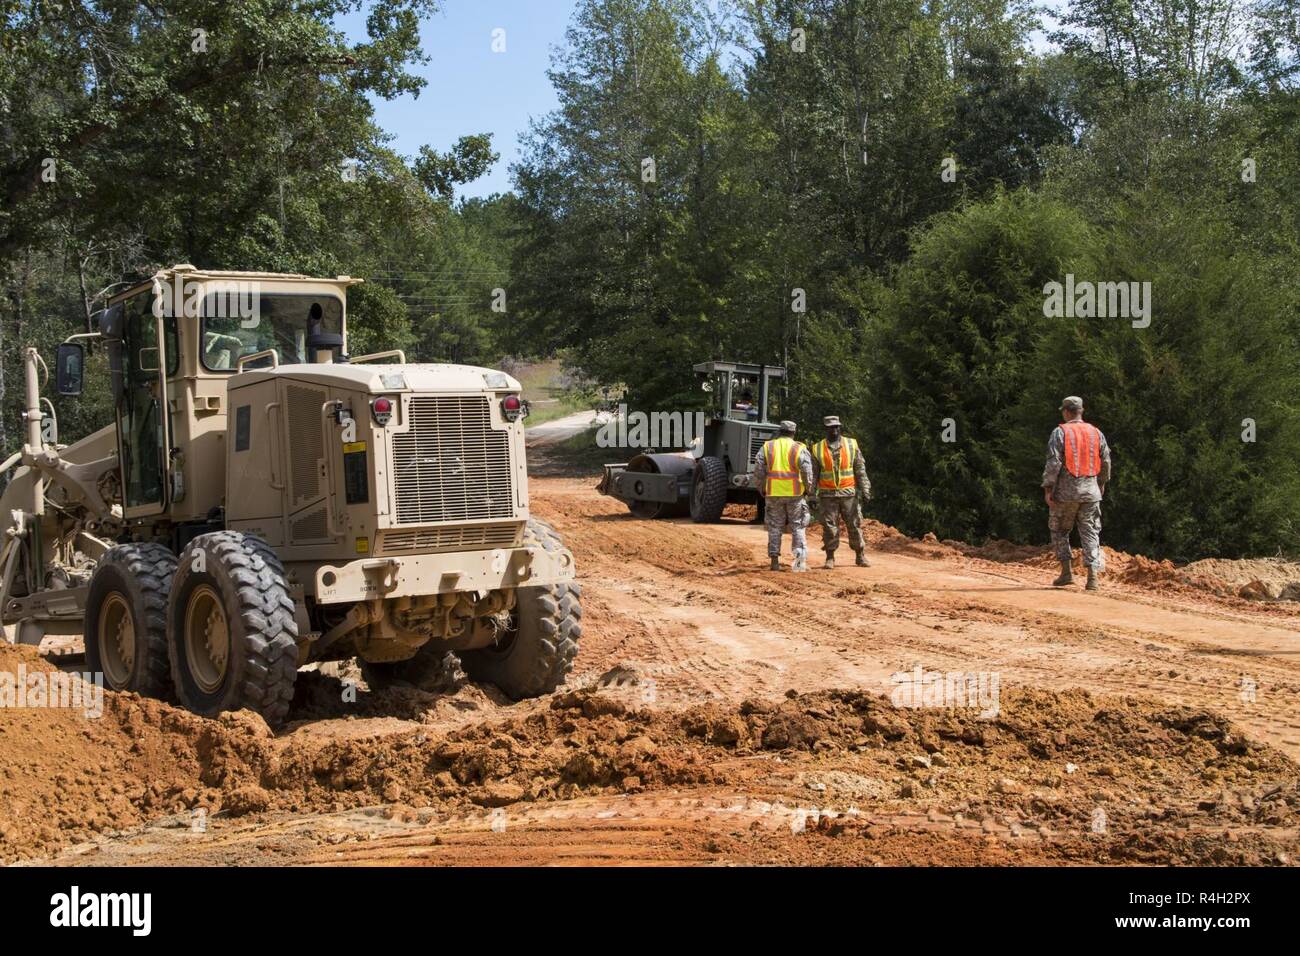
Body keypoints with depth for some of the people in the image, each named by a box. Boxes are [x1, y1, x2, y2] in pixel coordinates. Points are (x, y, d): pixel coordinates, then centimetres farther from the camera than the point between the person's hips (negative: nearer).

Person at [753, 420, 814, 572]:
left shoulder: (767, 447, 5)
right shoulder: (799, 449, -1)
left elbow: (758, 469, 0)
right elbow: (807, 470, -9)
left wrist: (761, 488, 11)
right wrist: (808, 487, 7)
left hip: (773, 493, 1)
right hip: (794, 493, -1)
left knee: (774, 527, 10)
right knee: (797, 526, 9)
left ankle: (775, 560, 8)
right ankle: (800, 558, 0)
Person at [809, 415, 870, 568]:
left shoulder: (851, 445, 4)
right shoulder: (818, 449, 3)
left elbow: (860, 469, 5)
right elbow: (813, 474, 6)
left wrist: (865, 489, -1)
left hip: (848, 494, 0)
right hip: (827, 494, 0)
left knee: (855, 525, 3)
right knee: (829, 527, 0)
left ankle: (861, 556, 12)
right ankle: (830, 558, 9)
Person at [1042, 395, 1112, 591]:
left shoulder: (1060, 432, -6)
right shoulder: (1096, 433, 8)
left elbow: (1054, 462, -12)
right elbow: (1105, 461, 13)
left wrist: (1048, 488, -9)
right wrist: (1102, 482, 29)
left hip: (1066, 491, -3)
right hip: (1090, 491, 3)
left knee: (1059, 530, 12)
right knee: (1090, 532, 4)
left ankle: (1066, 571, 6)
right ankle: (1093, 576, -6)